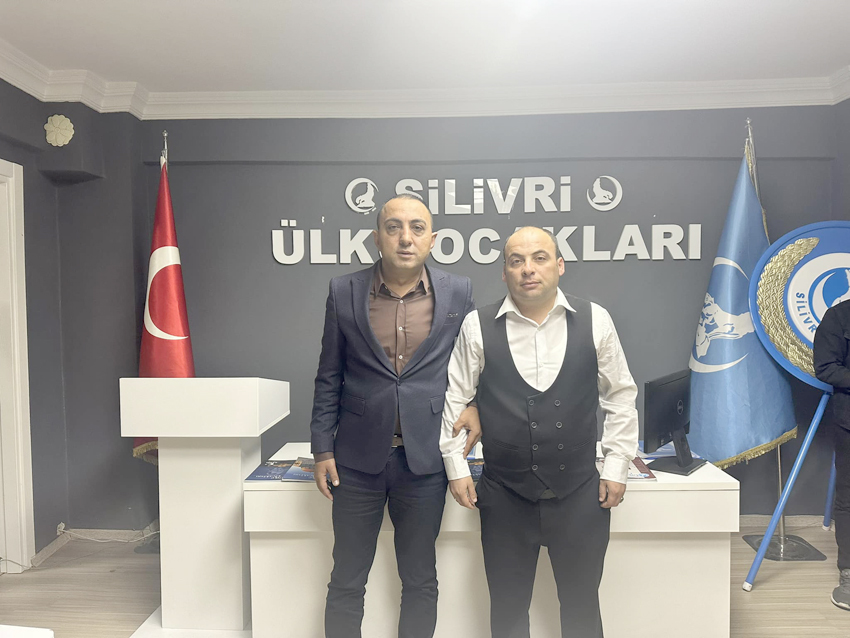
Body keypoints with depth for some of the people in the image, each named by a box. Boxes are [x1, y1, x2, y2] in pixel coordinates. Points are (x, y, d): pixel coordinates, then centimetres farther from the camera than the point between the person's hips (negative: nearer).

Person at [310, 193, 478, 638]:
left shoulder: (458, 293, -2)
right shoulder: (344, 292, -2)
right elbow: (329, 378, 3)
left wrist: (472, 402, -8)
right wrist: (322, 449, 1)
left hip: (425, 459, 0)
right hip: (357, 458, 0)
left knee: (420, 581, 16)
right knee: (346, 582, 14)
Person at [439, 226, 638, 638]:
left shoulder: (595, 321, -2)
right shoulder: (477, 327, -4)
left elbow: (620, 397, 6)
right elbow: (452, 398, 2)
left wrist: (616, 466, 4)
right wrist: (456, 467, 1)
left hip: (580, 494, 1)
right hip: (505, 496, 0)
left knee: (582, 605, 18)